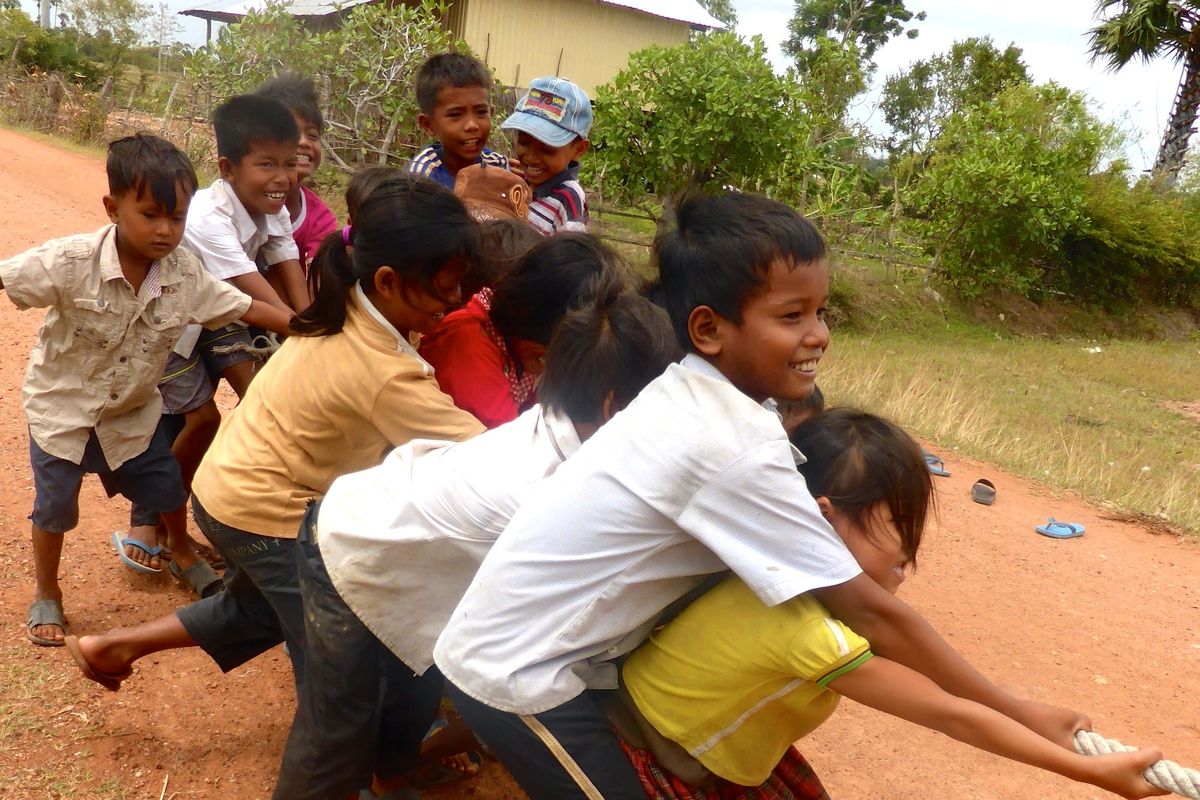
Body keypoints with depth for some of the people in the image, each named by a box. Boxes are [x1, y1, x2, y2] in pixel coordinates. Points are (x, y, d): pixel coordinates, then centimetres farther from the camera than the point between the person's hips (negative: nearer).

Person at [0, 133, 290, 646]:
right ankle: (46, 595, 35)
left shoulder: (185, 274, -18)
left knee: (167, 489, 17)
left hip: (133, 411, 3)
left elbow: (244, 308, -11)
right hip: (61, 407, -3)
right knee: (55, 507, 10)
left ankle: (182, 554, 48)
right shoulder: (71, 262, -29)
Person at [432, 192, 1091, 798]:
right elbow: (868, 612, -21)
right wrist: (1015, 714, -12)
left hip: (511, 645, 8)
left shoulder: (692, 394, -2)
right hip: (516, 674, -8)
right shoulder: (737, 448, -27)